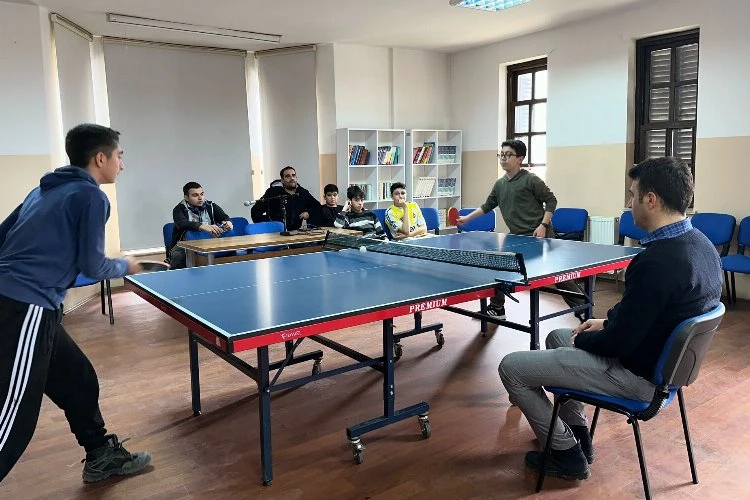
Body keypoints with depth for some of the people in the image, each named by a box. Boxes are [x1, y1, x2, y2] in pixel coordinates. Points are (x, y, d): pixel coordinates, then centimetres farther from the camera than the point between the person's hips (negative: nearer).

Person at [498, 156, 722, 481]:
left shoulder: (657, 262, -33)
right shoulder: (700, 244, -2)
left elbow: (617, 344, -27)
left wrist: (582, 338, -7)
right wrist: (609, 322, 7)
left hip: (636, 374, -10)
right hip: (663, 359, 10)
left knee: (511, 367, -4)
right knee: (556, 336, 28)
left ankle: (567, 454, 12)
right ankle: (579, 435, 31)